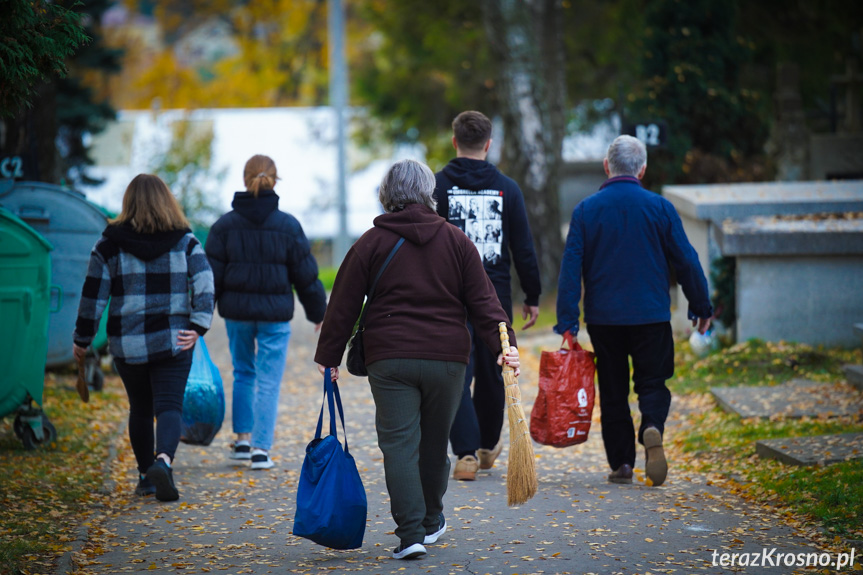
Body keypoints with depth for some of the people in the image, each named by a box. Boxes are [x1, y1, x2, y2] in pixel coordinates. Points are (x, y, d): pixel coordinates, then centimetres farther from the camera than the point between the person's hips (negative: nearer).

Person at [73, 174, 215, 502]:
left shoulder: (111, 243, -1)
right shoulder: (185, 242, 1)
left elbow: (93, 294, 1)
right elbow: (205, 286, -9)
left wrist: (82, 339, 9)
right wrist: (198, 327, -10)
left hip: (127, 344, 1)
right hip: (173, 341, -1)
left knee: (140, 408, 16)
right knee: (169, 406, -4)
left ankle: (145, 475, 21)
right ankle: (164, 459, -30)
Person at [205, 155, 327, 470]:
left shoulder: (225, 224, -2)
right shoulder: (288, 225, -3)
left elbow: (212, 275, -1)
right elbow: (306, 275, 2)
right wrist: (318, 312, 13)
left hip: (237, 311, 2)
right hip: (275, 313, -2)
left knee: (243, 374, 19)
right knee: (269, 381, 2)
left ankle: (242, 440, 18)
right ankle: (261, 448, -3)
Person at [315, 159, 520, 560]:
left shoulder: (371, 243, 1)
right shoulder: (456, 241, 6)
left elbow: (344, 305, 2)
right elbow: (482, 300, 0)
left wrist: (328, 357, 8)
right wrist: (505, 343, -3)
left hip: (389, 361, -2)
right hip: (447, 358, 2)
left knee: (398, 444, -3)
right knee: (435, 442, 16)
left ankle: (411, 532, -13)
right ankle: (431, 522, 32)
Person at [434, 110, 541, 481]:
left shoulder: (437, 186, -3)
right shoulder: (506, 189, 2)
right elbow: (524, 249, 4)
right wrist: (532, 296, 12)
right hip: (495, 297, 2)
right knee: (491, 373, 17)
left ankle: (467, 452, -15)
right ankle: (488, 446, 33)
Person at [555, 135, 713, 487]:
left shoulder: (586, 210, -1)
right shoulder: (659, 208, -2)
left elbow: (571, 266, -4)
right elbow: (686, 261, 1)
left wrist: (567, 322, -3)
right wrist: (701, 307, 12)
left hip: (603, 317, 1)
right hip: (651, 314, -1)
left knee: (613, 390, 11)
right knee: (652, 382, 9)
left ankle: (621, 462, 8)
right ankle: (652, 427, -21)